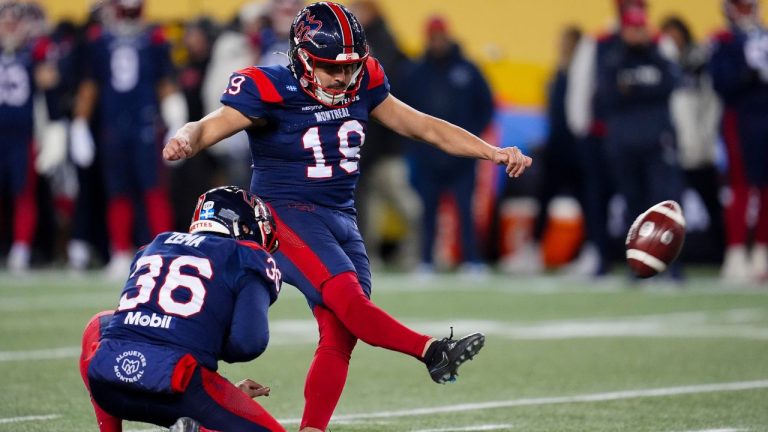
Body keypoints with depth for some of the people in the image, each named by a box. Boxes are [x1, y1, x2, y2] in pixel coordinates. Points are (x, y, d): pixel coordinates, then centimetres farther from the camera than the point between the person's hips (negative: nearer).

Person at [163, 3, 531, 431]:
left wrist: (493, 152, 7)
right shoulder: (270, 90, -13)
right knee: (348, 298, -28)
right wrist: (184, 142, -44)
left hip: (341, 220, 6)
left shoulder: (362, 85, 4)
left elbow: (423, 126, 11)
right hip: (287, 214, -6)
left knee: (340, 335, -5)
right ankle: (433, 352, -30)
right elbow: (209, 127, -20)